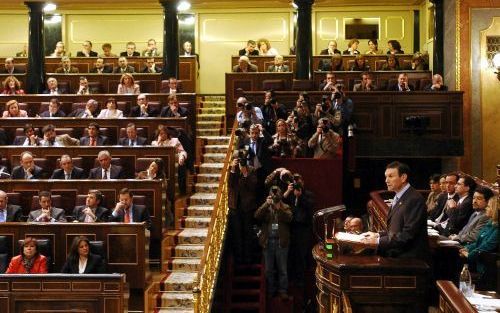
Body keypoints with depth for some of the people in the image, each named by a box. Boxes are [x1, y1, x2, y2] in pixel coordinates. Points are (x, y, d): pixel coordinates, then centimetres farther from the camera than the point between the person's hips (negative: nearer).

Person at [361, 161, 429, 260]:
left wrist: (379, 241, -19)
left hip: (410, 259, -8)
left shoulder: (415, 199, -15)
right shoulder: (398, 198, 14)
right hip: (396, 255, 8)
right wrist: (377, 235, 6)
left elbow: (407, 235, -21)